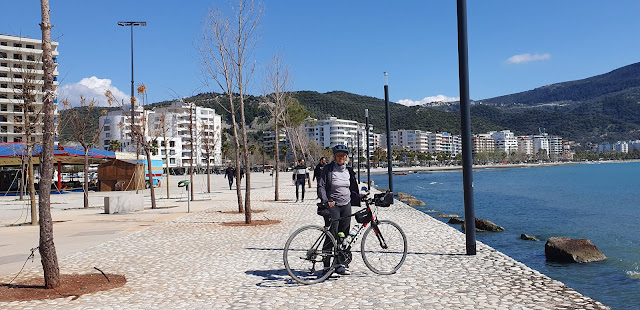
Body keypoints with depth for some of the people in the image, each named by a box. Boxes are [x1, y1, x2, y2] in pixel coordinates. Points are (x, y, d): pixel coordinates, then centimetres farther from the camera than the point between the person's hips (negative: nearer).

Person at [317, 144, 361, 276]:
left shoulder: (349, 170, 13)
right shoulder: (328, 169, -3)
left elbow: (353, 189, 20)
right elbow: (321, 187, -8)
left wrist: (361, 199, 7)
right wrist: (327, 201, -21)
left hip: (346, 205, 5)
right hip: (332, 205, -5)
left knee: (343, 235, 5)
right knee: (332, 235, -9)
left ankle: (340, 264, 14)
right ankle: (326, 265, 0)